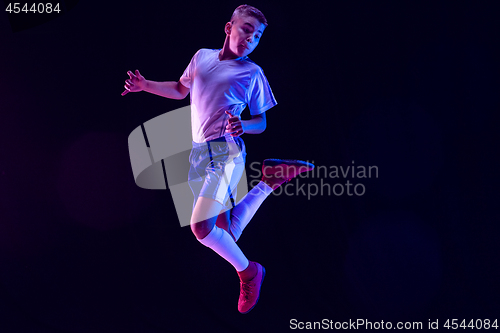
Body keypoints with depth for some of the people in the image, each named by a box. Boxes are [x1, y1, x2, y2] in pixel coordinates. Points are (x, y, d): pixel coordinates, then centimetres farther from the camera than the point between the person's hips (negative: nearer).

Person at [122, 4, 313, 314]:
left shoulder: (253, 73, 1)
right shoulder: (201, 56, 11)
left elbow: (261, 122, 5)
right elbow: (180, 90, 26)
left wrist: (243, 125, -18)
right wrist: (146, 85, 12)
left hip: (227, 152, -5)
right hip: (199, 153, 5)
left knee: (202, 227, -24)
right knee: (227, 235, 8)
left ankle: (248, 272, 2)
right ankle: (270, 178, 26)